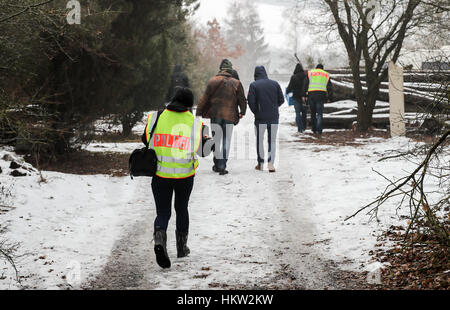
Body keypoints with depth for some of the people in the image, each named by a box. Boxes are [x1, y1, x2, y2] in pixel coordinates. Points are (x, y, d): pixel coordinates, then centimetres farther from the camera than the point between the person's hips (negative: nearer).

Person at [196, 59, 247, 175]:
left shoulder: (213, 81, 0)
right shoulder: (236, 83, 0)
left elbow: (204, 98, 1)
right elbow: (242, 100, 5)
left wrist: (199, 112, 6)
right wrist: (242, 112, 22)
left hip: (215, 115, 1)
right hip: (229, 116, -1)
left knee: (216, 140, 12)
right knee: (226, 141, 3)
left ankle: (217, 164, 18)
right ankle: (222, 166, -5)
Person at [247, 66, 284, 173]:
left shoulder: (254, 85, -7)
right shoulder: (275, 84, 2)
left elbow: (251, 101, -11)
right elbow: (281, 100, 3)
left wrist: (256, 112, 5)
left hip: (260, 118, -2)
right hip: (274, 118, 2)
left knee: (259, 140, 13)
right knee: (272, 141, 10)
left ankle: (260, 163, 18)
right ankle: (271, 163, -2)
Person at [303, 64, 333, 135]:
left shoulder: (310, 73, 14)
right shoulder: (326, 75, 17)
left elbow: (305, 84, 5)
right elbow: (330, 87, 13)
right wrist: (329, 98, 18)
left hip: (311, 94, 1)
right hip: (321, 94, -1)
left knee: (313, 113, 13)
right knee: (319, 113, -1)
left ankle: (314, 129, 17)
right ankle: (319, 130, -12)